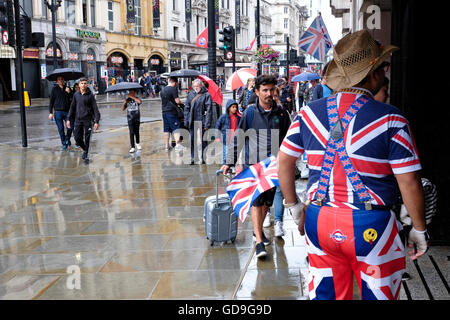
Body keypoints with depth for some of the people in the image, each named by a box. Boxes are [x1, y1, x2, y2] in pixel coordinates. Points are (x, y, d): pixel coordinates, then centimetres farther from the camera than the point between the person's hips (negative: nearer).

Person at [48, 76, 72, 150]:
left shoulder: (68, 88, 8)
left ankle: (67, 139, 20)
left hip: (67, 111, 1)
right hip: (58, 111, -1)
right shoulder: (54, 89, 3)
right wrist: (51, 112, 0)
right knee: (60, 129, 2)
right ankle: (64, 144, 13)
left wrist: (68, 93, -13)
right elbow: (51, 101, 5)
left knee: (70, 127, -7)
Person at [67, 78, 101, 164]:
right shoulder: (76, 95, 6)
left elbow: (95, 108, -5)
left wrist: (96, 121, -12)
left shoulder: (90, 95, -4)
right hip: (78, 120, 3)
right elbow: (72, 107, 14)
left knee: (87, 139, -1)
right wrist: (69, 119, 10)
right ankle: (84, 150, 29)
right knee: (77, 138, 3)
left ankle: (86, 156, 10)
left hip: (87, 120, -3)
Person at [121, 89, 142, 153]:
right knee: (131, 133, -7)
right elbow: (123, 109, 3)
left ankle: (138, 143, 38)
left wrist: (132, 97, -22)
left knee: (136, 132, 12)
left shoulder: (137, 99, -1)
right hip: (130, 119, 0)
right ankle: (132, 147, -7)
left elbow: (139, 102, -26)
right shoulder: (127, 100, 5)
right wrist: (124, 103, -16)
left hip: (137, 119, 0)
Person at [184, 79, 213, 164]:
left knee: (202, 140, -1)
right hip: (192, 122, 5)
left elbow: (209, 110, -7)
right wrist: (186, 121, 8)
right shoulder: (190, 95, 10)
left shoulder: (206, 95, -4)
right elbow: (187, 108, 15)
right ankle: (193, 158, 17)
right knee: (192, 140, 9)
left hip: (202, 121, -5)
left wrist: (207, 124, -12)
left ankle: (202, 158, 6)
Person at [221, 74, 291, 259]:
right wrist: (229, 162, 1)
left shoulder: (281, 114, 6)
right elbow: (237, 138, 3)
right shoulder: (250, 113, -2)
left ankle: (258, 231, 34)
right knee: (256, 201, -11)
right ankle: (259, 242, -12)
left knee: (267, 201, 13)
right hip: (253, 164, -3)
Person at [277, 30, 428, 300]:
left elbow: (284, 160, 8)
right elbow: (409, 181, -10)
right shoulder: (390, 120, -11)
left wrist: (294, 206, 19)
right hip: (371, 227, -4)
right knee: (377, 295, 13)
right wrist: (419, 229, 2)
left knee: (324, 294, 17)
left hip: (318, 221, 4)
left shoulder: (310, 113, 2)